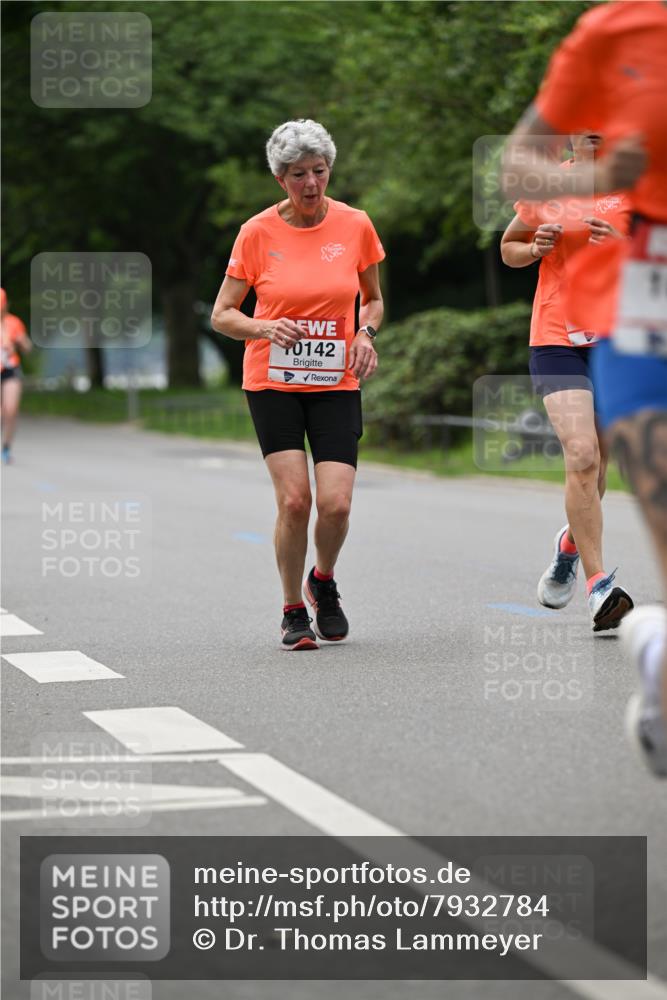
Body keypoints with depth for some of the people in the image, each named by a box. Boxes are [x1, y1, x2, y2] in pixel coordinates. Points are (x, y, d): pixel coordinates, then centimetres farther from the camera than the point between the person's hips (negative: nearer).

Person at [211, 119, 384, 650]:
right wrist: (265, 328, -19)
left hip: (336, 383, 1)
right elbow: (222, 315, 1)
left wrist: (366, 333, -6)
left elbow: (373, 299, 15)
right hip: (272, 382, -1)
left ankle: (324, 581, 22)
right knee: (294, 499, -13)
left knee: (335, 503, -11)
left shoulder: (355, 225, -1)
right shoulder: (258, 232, -5)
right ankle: (293, 611, 9)